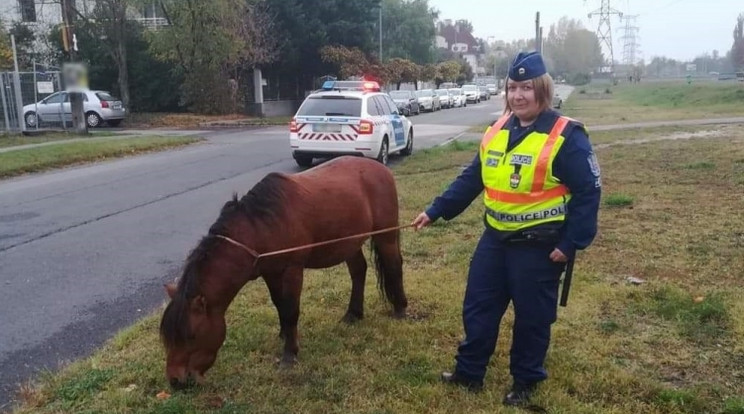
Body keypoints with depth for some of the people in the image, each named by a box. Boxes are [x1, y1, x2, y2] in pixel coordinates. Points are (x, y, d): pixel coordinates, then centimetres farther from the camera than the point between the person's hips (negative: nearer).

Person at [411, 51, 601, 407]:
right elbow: (470, 179, 10)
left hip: (539, 246, -6)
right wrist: (435, 211, 6)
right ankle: (469, 371, 32)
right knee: (477, 308, 14)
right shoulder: (496, 132, 5)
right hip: (495, 238, 6)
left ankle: (525, 382, 31)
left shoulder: (566, 136, -14)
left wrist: (571, 244, -17)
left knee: (531, 317, 10)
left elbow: (588, 193, -13)